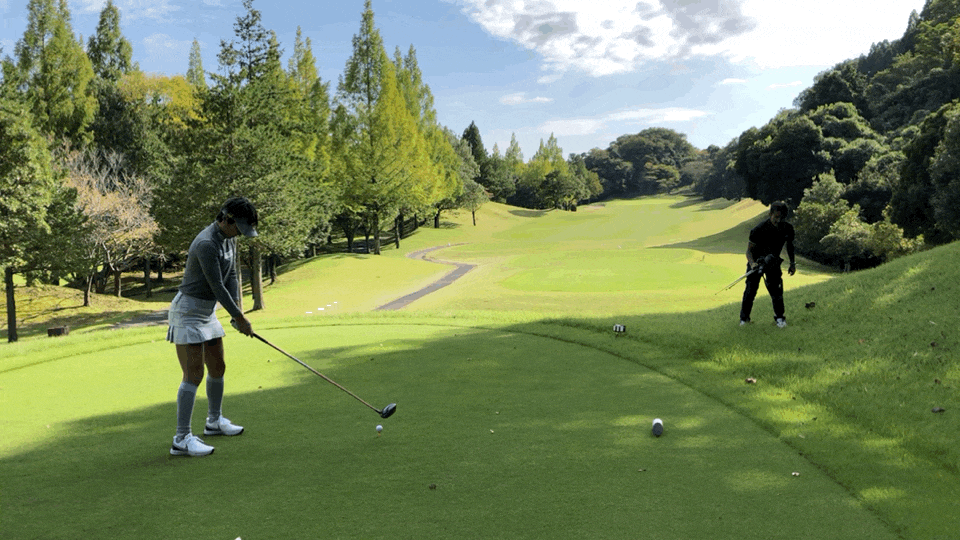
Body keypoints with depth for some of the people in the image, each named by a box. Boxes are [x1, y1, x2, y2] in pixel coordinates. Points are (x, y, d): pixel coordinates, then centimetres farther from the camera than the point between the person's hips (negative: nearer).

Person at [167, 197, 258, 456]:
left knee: (218, 368, 18)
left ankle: (214, 421, 36)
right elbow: (217, 286, -22)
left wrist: (237, 310, -5)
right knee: (193, 375, -13)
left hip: (207, 312, 10)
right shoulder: (206, 244, -25)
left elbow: (231, 276, 8)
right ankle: (182, 439, -10)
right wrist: (239, 318, -14)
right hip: (187, 311, -10)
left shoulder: (228, 240, 6)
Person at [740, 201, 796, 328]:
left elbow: (790, 245, 9)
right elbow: (749, 250, -20)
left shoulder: (788, 229, -12)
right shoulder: (759, 230, -26)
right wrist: (752, 263, -37)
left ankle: (779, 317, 8)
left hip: (773, 262, 3)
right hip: (757, 260, -3)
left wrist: (793, 263, 9)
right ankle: (744, 317, 14)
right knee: (751, 289, -2)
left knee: (776, 288, -7)